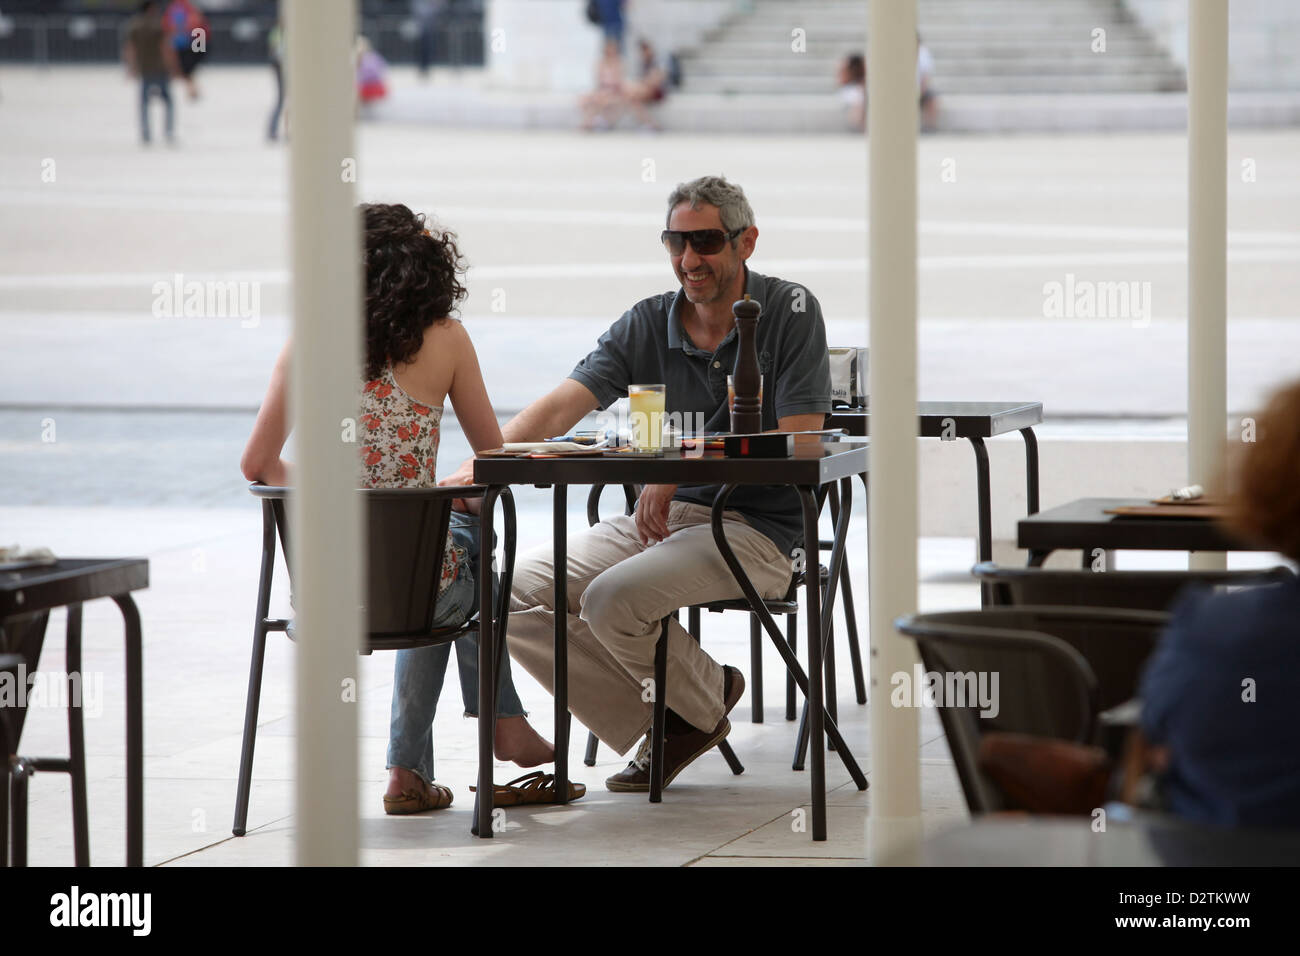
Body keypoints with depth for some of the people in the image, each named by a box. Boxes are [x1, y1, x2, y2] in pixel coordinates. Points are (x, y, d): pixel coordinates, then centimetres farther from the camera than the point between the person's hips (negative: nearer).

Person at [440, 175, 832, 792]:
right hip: (658, 518, 6)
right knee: (514, 593, -10)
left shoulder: (790, 312, -6)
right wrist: (474, 470, -25)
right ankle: (657, 726, -1)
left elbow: (800, 442, -14)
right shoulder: (646, 324, 4)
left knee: (612, 600, -28)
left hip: (753, 528, -6)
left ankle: (704, 701, 3)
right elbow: (558, 409, -7)